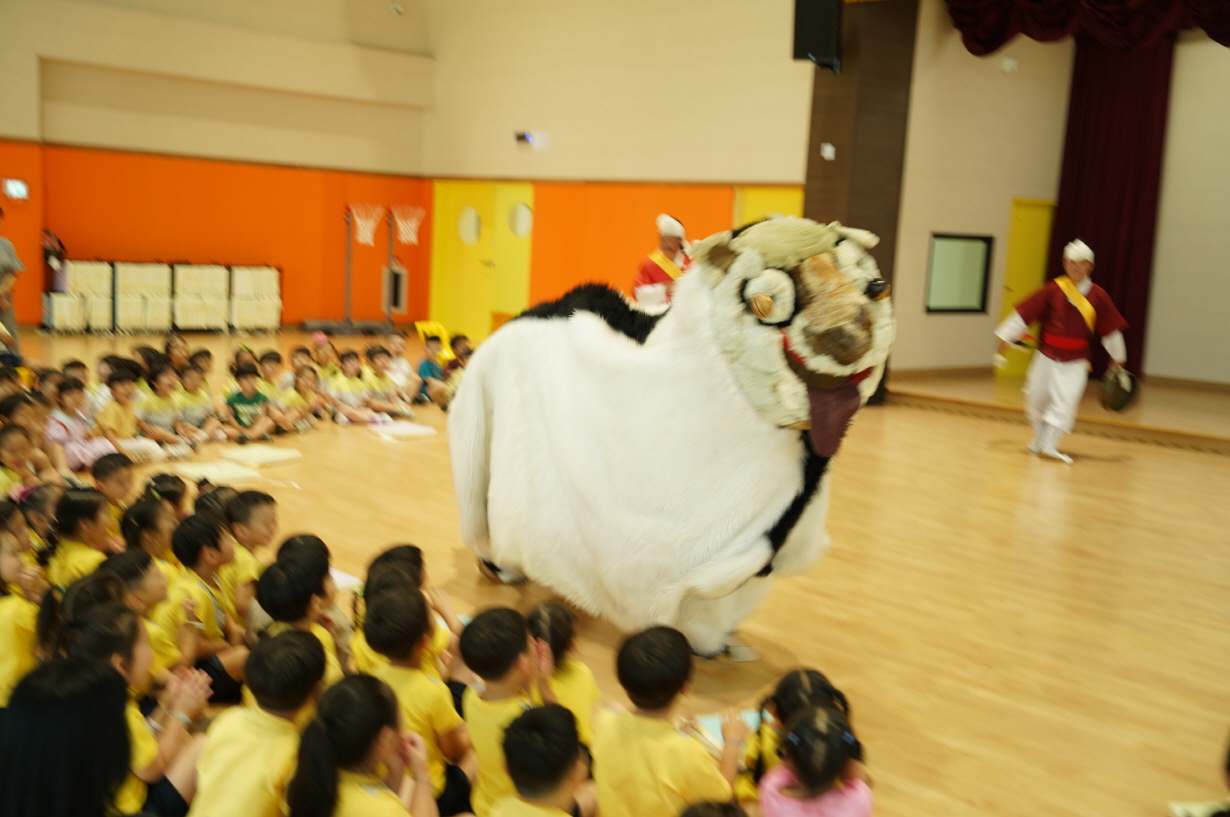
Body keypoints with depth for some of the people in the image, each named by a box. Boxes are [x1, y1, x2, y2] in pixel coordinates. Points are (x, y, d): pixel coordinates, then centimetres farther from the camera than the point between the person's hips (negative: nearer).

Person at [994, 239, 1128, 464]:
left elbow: (1111, 329, 5)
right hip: (1046, 354, 1)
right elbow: (1024, 314, -3)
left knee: (1066, 401, -13)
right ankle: (1039, 438, 32)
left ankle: (1048, 445, -8)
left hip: (1075, 360, -1)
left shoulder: (1098, 296, -6)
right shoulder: (1053, 290, -7)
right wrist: (1003, 341, -3)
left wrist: (1116, 360, 13)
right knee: (1037, 399, 10)